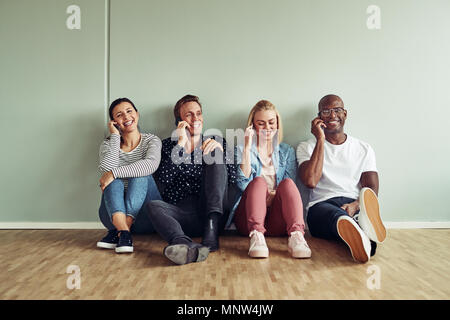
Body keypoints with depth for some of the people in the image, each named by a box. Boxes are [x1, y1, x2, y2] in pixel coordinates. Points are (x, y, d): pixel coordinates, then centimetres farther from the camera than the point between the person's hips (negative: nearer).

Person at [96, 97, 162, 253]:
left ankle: (117, 232, -34)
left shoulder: (151, 140, 3)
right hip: (114, 212, 2)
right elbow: (106, 169, -15)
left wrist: (114, 173, -26)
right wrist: (115, 136, -8)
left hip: (145, 216, -1)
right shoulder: (108, 144, 9)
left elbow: (151, 165, -21)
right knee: (114, 181, -25)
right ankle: (124, 233, -43)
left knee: (141, 175, -26)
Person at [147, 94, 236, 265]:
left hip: (210, 212, 0)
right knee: (153, 205, -29)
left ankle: (211, 231, -35)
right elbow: (163, 180, -3)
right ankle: (188, 246, -57)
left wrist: (219, 151, -14)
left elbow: (232, 176, 3)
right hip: (180, 215, 0)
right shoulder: (167, 145, 15)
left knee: (215, 161, -18)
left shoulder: (217, 142, 18)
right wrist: (180, 144, -6)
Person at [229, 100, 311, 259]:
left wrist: (275, 194, -15)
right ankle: (256, 236, -47)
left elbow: (290, 189, 7)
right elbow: (242, 184, -3)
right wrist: (247, 148, -8)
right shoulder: (241, 150, 14)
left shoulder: (287, 151, 20)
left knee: (287, 183, -25)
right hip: (248, 219, -1)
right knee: (259, 181, -28)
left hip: (277, 221, 1)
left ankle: (296, 236, -45)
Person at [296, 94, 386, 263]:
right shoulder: (307, 147, 15)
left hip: (355, 207, 2)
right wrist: (320, 140, -2)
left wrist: (356, 205, -17)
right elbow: (310, 181, -6)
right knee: (335, 214, -39)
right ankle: (364, 239, -70)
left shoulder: (364, 149, 19)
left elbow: (372, 189, 7)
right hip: (321, 205, -2)